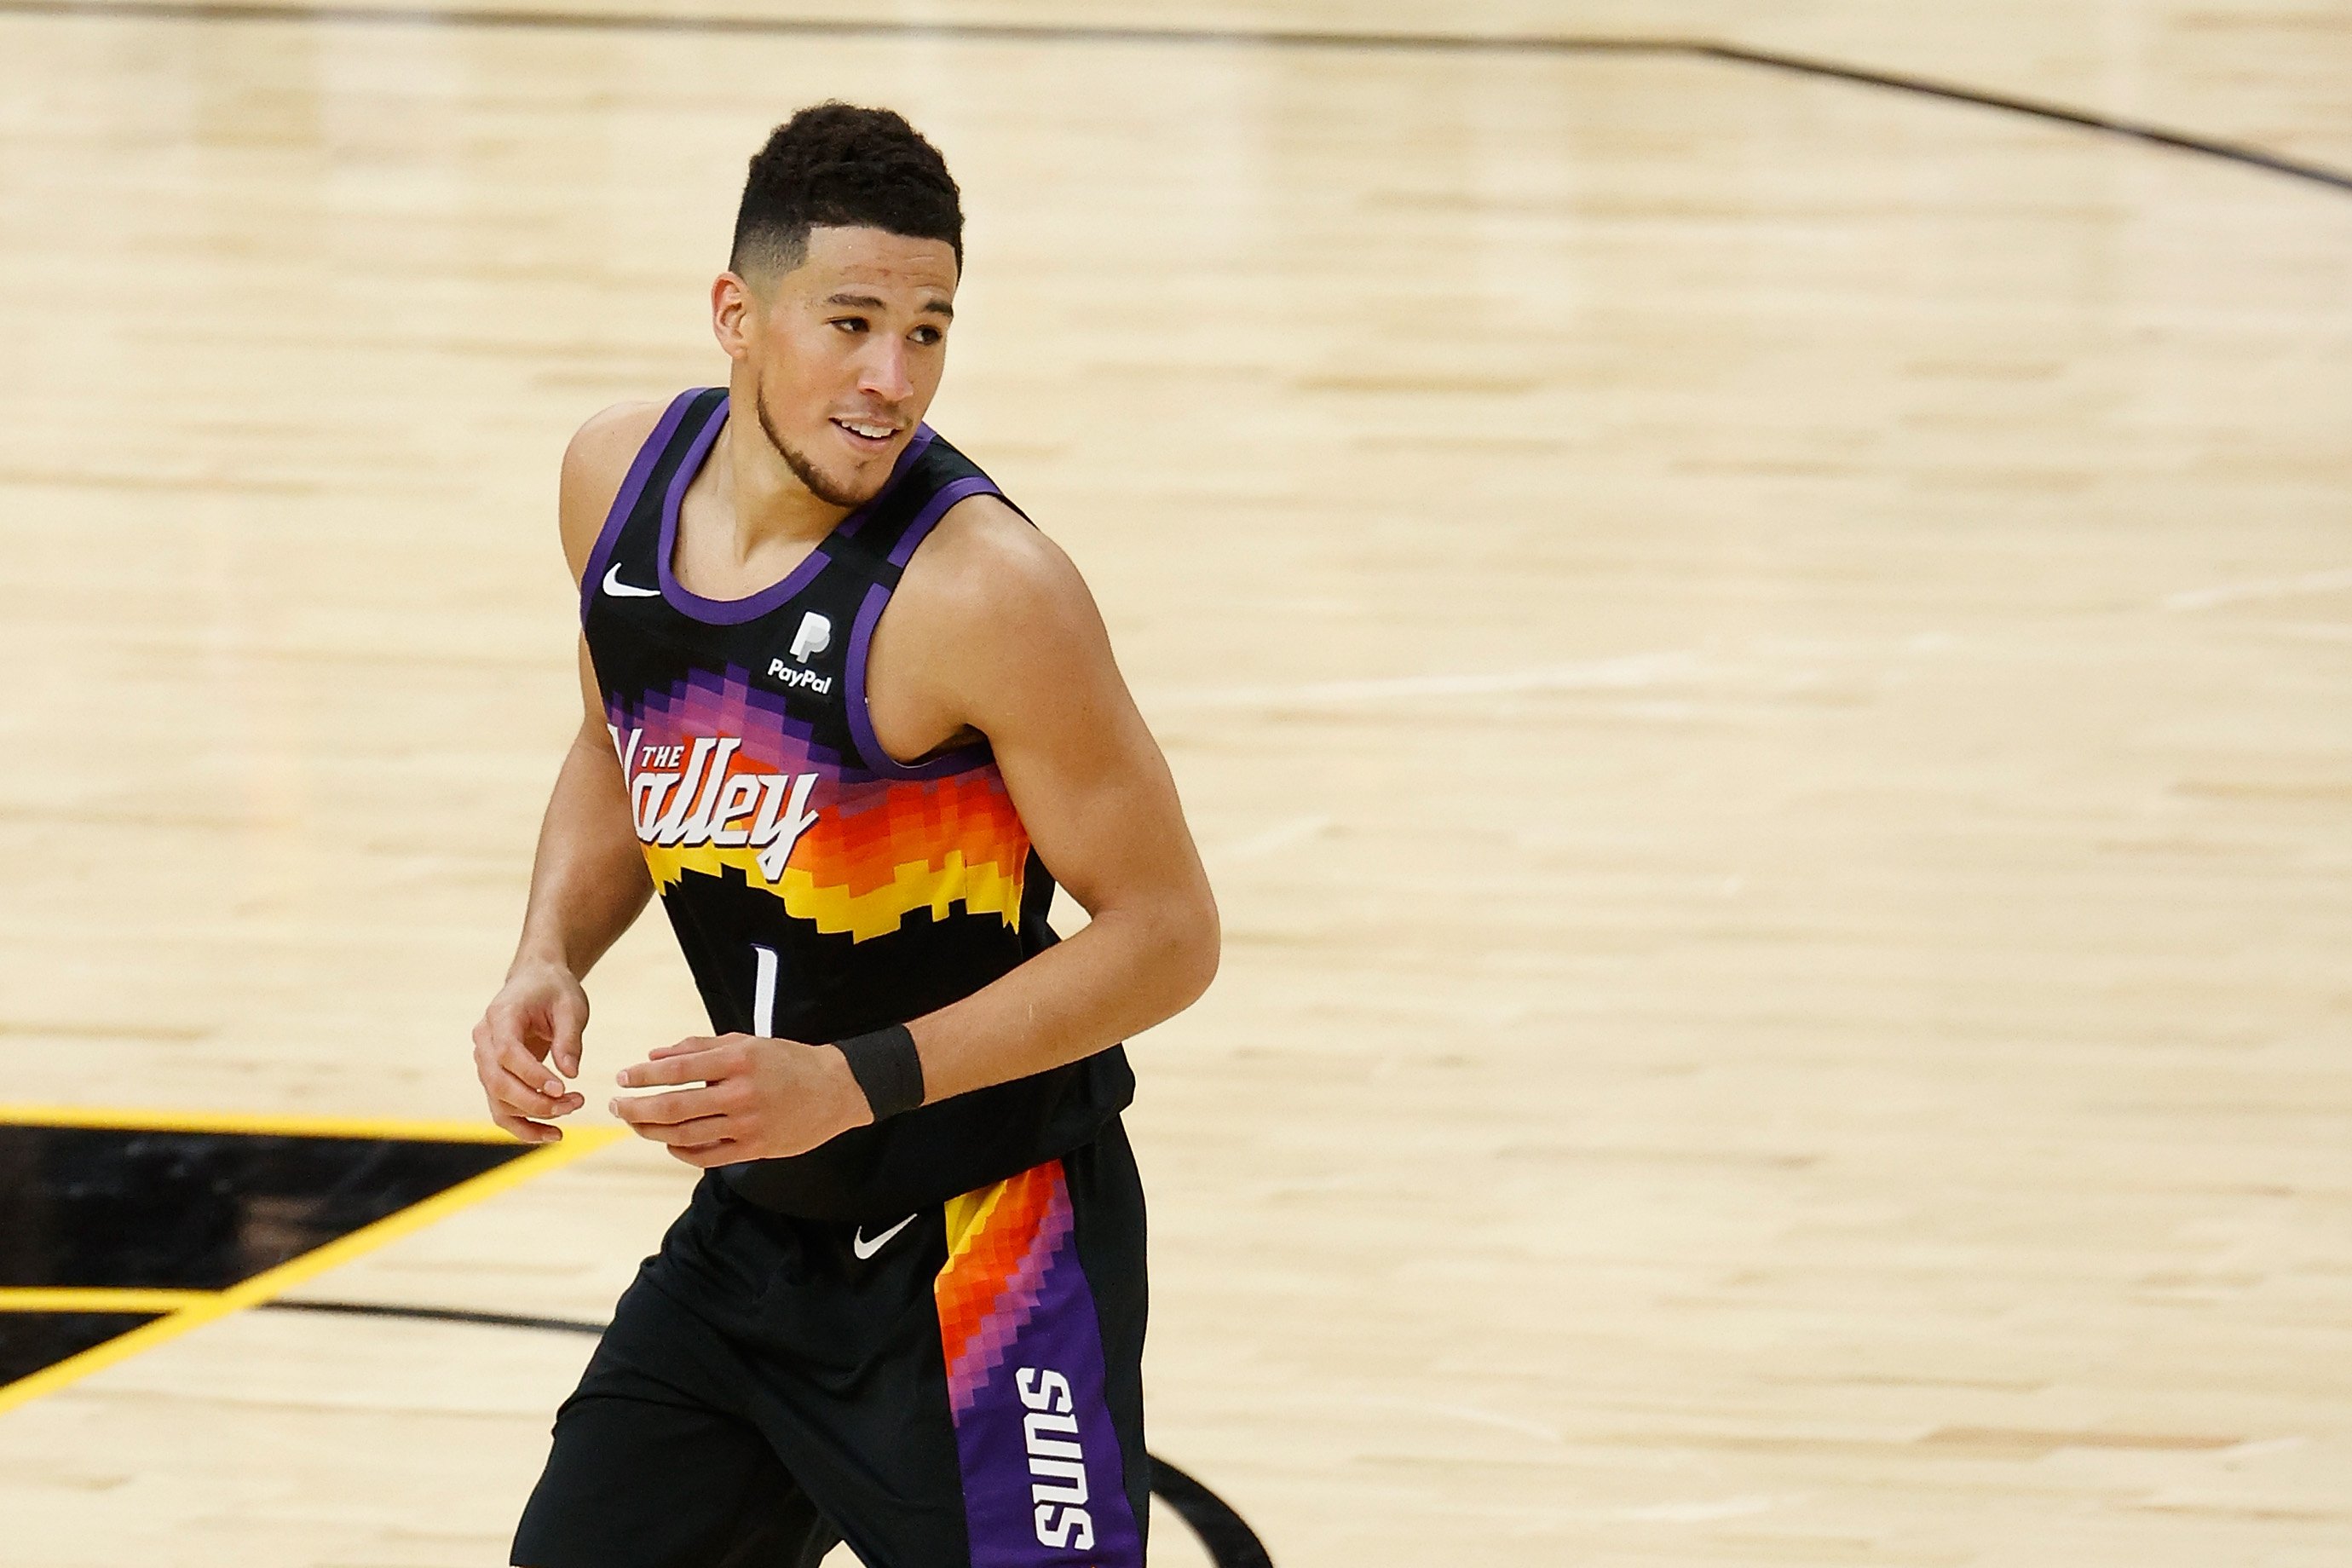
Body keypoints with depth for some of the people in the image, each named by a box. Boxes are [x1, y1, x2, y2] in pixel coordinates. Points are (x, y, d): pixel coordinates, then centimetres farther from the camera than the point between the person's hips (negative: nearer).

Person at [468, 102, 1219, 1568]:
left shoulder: (984, 590, -24)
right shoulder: (620, 480, -3)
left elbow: (1166, 932, -19)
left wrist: (854, 1085, -25)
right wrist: (551, 958, -2)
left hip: (983, 1251, -7)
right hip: (756, 1227, 7)